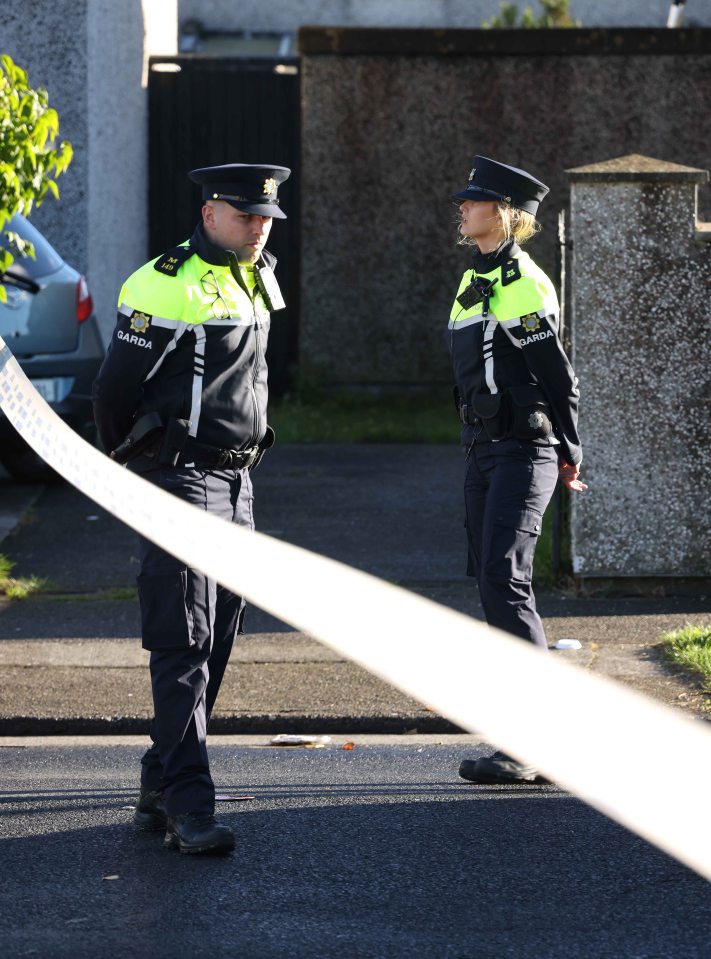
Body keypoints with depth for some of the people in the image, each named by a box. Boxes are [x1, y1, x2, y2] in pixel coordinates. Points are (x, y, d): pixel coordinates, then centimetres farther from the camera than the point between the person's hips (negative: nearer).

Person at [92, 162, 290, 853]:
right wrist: (133, 466, 5)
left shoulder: (254, 279, 14)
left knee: (217, 640, 11)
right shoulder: (165, 285, -14)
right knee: (183, 645, -12)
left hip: (237, 480, 9)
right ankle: (188, 806, -16)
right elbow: (116, 387, -9)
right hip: (182, 479, -9)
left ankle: (159, 789, 19)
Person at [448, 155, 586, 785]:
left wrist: (568, 452, -4)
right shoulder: (475, 281, 16)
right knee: (494, 584, 7)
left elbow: (555, 374, -10)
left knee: (505, 580, -16)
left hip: (524, 450, -9)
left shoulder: (525, 285, -11)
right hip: (483, 449, 9)